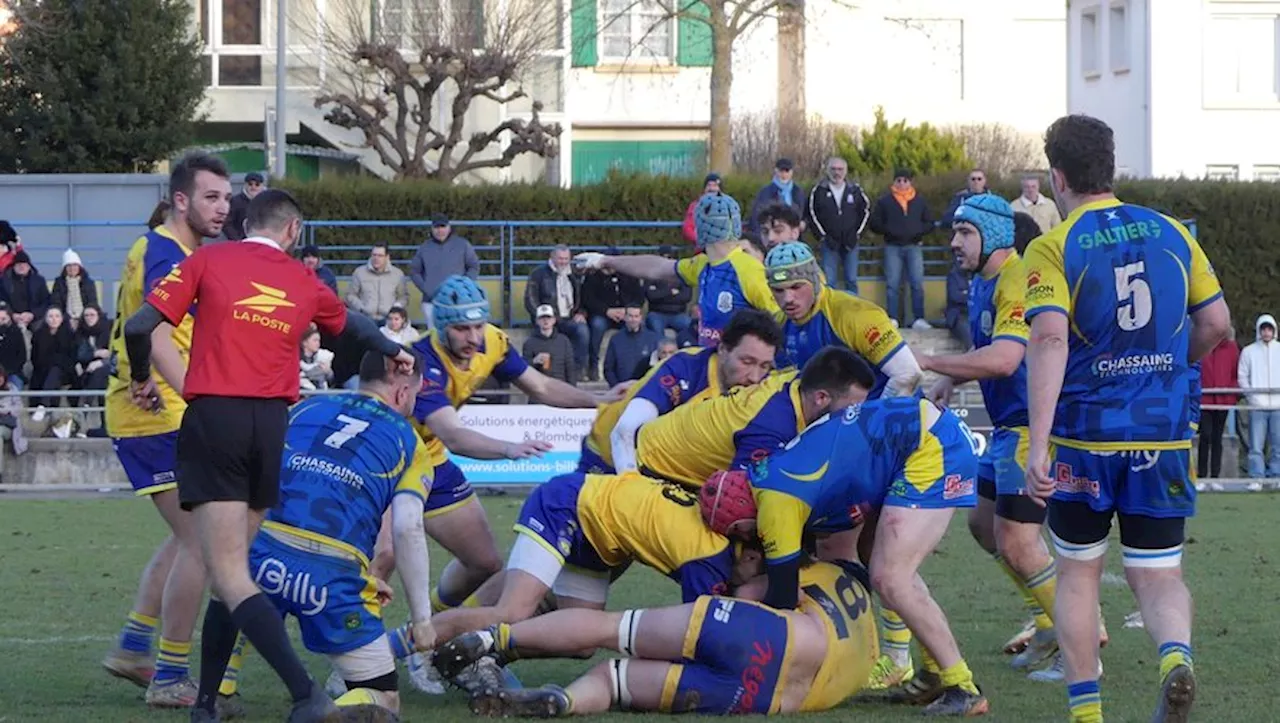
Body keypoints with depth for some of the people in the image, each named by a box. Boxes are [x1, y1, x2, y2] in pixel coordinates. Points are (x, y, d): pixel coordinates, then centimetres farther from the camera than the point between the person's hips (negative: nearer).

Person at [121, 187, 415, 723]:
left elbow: (140, 327, -3)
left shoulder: (207, 261, 4)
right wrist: (395, 352, 55)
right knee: (232, 570, 15)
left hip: (212, 418, -4)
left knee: (229, 576, -10)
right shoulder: (305, 283, 14)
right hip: (272, 425, 4)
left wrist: (142, 379, 17)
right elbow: (352, 325, 35)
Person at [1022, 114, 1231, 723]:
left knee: (1077, 571, 16)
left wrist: (1038, 443, -25)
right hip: (1163, 434, 2)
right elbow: (1215, 322, 9)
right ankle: (1175, 654, -24)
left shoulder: (1053, 248, -8)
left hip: (1084, 435, -2)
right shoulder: (1170, 232, 5)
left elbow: (1049, 339, -21)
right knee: (1157, 575, 8)